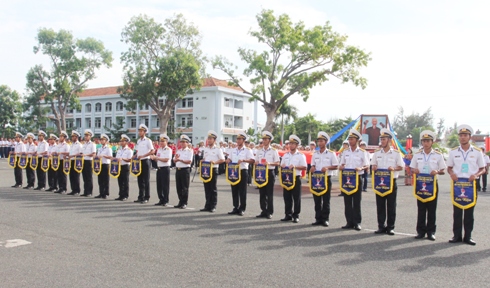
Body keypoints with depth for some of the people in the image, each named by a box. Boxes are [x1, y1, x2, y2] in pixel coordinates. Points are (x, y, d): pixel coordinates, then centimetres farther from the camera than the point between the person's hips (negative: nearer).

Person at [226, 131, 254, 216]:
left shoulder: (247, 150, -4)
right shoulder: (233, 150, 13)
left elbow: (252, 160, -15)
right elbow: (229, 159, 16)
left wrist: (243, 160, -29)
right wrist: (228, 161, -7)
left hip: (243, 172, -5)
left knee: (242, 191, -1)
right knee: (234, 190, 8)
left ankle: (242, 209, 7)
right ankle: (236, 208, 17)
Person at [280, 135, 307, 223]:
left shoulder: (301, 155, -2)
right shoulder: (286, 155, 13)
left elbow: (304, 167, -7)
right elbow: (281, 165, 17)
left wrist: (295, 167, -20)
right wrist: (282, 166, -6)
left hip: (296, 178, -5)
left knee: (296, 198, 0)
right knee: (287, 197, 7)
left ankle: (296, 216, 8)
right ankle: (288, 214, 17)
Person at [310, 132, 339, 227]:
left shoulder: (331, 153, -2)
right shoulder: (315, 154, 10)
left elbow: (336, 166, -3)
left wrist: (327, 167, -19)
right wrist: (312, 168, -8)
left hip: (326, 178, -4)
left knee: (326, 200, 0)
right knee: (317, 200, 6)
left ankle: (325, 219, 7)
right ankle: (318, 219, 13)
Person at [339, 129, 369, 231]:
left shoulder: (362, 152, -2)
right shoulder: (345, 152, 8)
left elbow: (367, 165, -2)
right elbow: (342, 164, 15)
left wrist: (361, 168, -22)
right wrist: (341, 167, -8)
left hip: (357, 178, -3)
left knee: (356, 201, 1)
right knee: (347, 201, 5)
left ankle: (357, 222, 8)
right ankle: (349, 222, 13)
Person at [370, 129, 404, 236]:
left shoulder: (396, 153, -1)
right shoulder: (377, 153, 8)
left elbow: (401, 167, 0)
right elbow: (373, 166, 13)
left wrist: (394, 169, -20)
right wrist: (374, 168, -11)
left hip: (391, 182, -3)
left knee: (391, 206, 3)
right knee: (380, 205, 6)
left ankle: (390, 227, 12)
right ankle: (381, 226, 14)